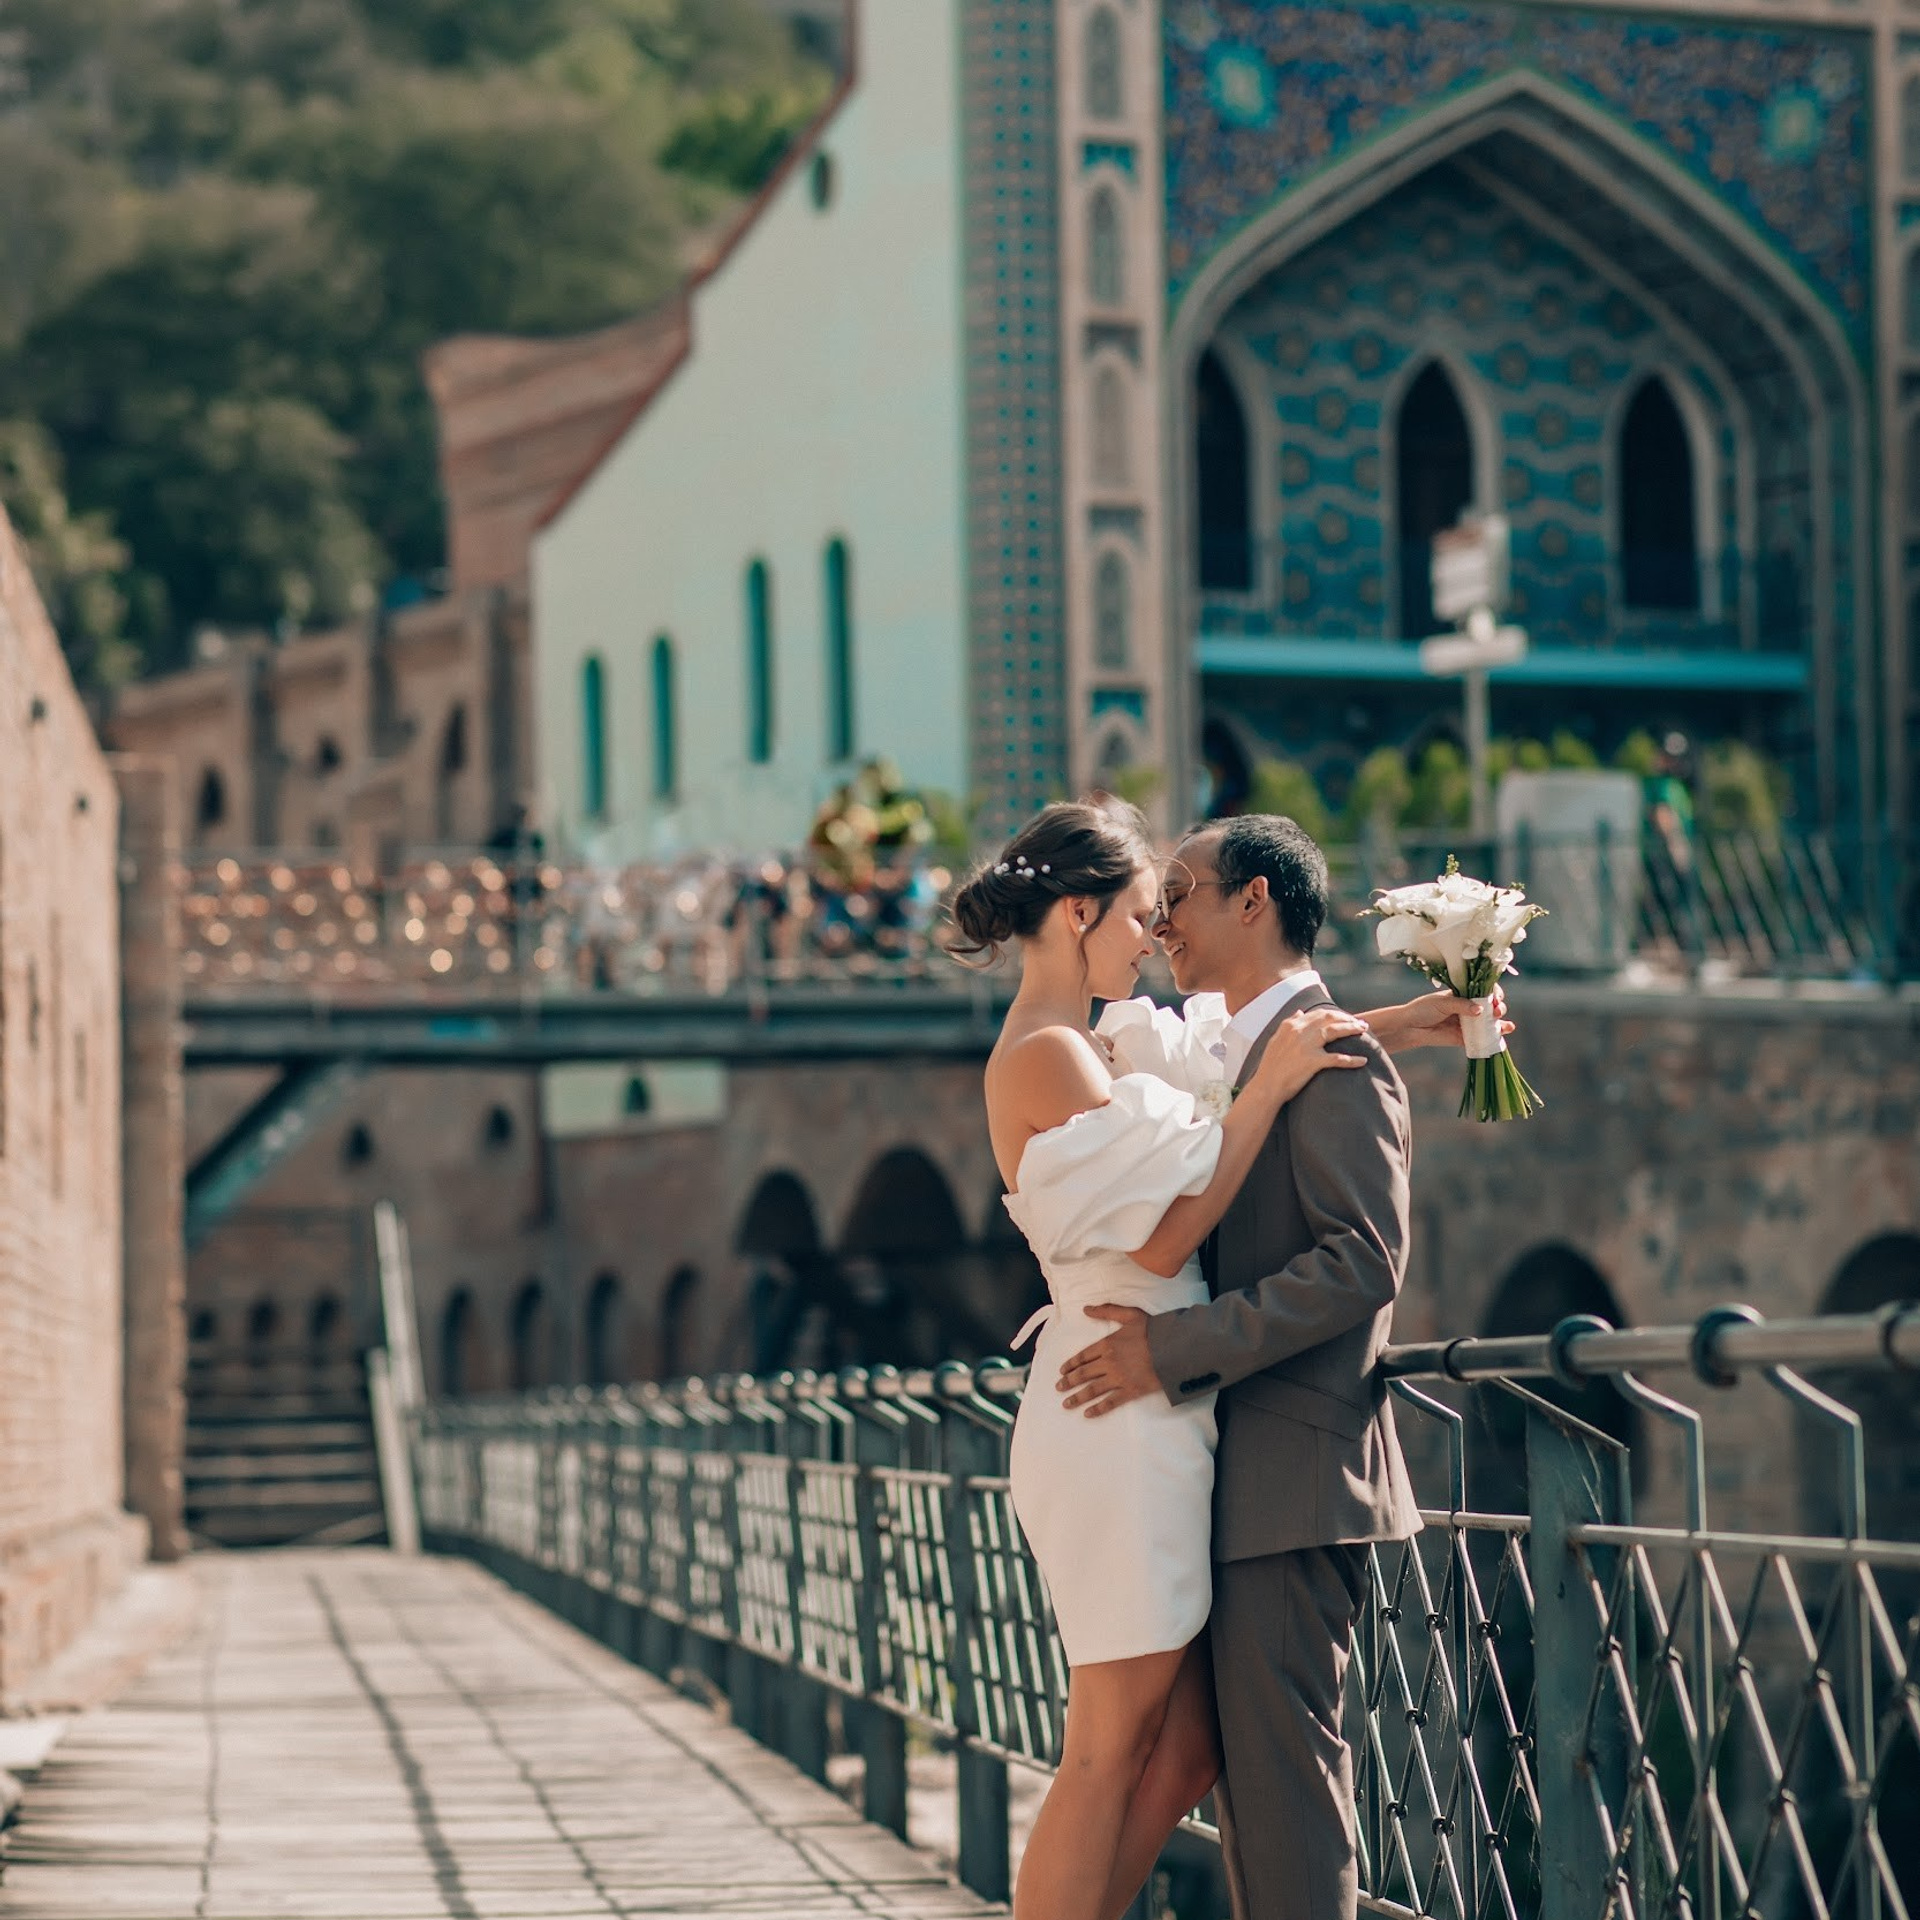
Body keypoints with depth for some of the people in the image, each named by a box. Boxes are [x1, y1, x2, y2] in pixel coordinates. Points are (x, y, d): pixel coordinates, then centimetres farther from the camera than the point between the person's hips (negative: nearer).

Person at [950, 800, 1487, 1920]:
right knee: (1113, 1748, -6)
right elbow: (1158, 1237, -15)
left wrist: (1396, 1025, 26)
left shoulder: (1079, 1049, 18)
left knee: (1188, 1751, 9)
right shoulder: (1047, 1056, -12)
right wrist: (1270, 1089, -12)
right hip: (1121, 1420, -10)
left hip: (1151, 1423, 10)